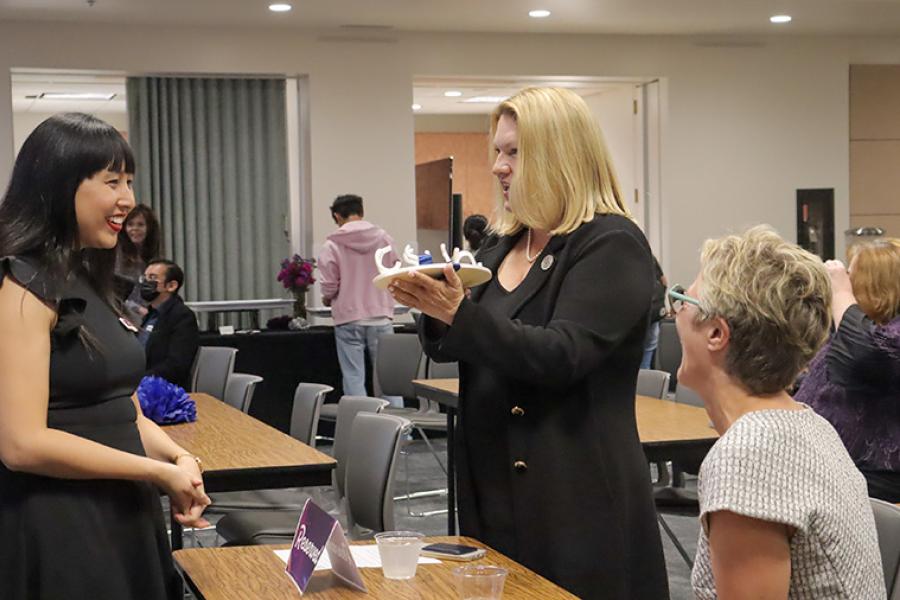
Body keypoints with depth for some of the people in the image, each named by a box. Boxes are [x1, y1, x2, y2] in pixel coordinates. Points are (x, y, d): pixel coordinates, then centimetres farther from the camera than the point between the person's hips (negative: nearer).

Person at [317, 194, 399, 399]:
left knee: (353, 378, 2)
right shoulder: (384, 238, 1)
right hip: (381, 317, 2)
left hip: (349, 319, -2)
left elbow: (329, 285, -8)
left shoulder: (332, 245, -7)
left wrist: (327, 298, 14)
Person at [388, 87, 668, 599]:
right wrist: (435, 311, -8)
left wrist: (463, 315, -30)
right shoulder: (502, 246, 12)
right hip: (493, 486, 7)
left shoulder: (612, 244, -10)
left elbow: (560, 356, -21)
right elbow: (453, 348, 13)